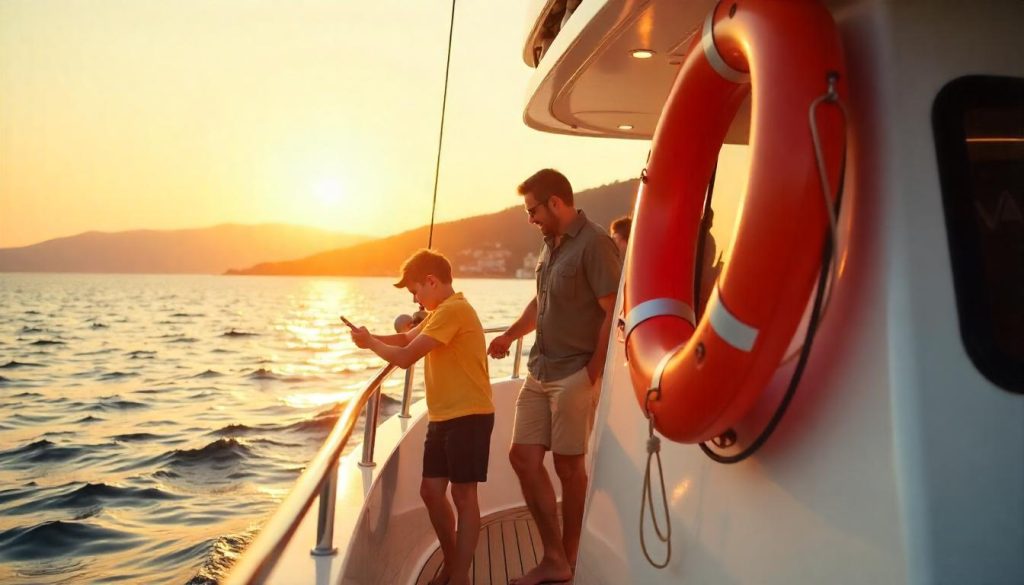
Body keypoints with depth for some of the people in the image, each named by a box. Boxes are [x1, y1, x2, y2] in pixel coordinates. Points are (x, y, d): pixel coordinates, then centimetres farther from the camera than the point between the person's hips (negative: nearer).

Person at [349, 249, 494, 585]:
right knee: (431, 491, 12)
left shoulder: (453, 310, -18)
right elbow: (407, 339, 17)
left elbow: (405, 358, -20)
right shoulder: (442, 312, 16)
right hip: (443, 417, 10)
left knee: (463, 495, -2)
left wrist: (370, 343, -4)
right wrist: (371, 337, 0)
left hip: (468, 417, -10)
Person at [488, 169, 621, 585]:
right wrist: (511, 334, 12)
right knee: (523, 457, 5)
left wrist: (592, 374, -16)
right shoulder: (550, 245, 13)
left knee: (568, 464, 3)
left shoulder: (594, 244, -13)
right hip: (540, 371, 8)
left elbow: (615, 313, -17)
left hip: (575, 375, -8)